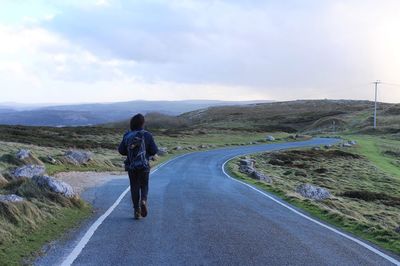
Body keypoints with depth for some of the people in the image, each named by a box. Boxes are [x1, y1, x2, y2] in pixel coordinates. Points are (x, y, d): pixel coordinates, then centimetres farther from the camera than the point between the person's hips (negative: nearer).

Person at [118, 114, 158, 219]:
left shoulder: (127, 136, -1)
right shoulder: (147, 135, -7)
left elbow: (121, 150, 0)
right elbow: (154, 150, -8)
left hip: (131, 166, 2)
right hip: (144, 166, -2)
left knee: (135, 187, 10)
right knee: (144, 186, 15)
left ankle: (137, 211, 7)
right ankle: (143, 201, -12)